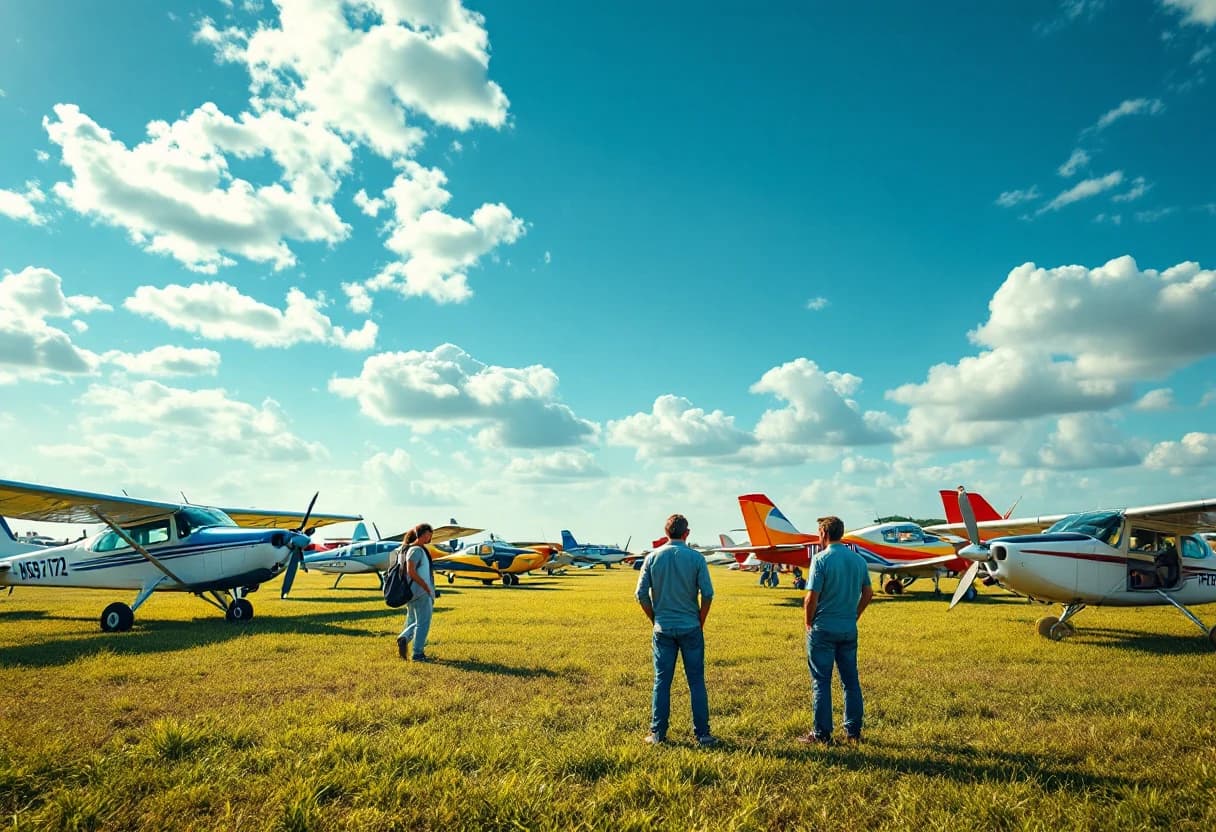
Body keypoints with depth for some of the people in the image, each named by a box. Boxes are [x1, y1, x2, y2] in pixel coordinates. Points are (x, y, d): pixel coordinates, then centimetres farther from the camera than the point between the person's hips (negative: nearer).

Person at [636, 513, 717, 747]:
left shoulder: (653, 557, -2)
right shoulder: (695, 557, -6)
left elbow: (641, 593, -3)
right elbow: (707, 593, -8)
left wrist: (655, 619, 10)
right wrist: (700, 622, 6)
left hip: (663, 629, 1)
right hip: (690, 628, -1)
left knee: (662, 681, 8)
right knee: (696, 681, 8)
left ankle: (658, 734, 13)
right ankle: (702, 734, 12)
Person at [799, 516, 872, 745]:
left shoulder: (821, 559, -15)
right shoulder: (858, 559, 5)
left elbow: (812, 598, -16)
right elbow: (868, 593, 11)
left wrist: (808, 623, -2)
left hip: (823, 629, -6)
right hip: (849, 629, 6)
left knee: (821, 681, 3)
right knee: (851, 680, 14)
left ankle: (822, 734, 9)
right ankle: (854, 731, 21)